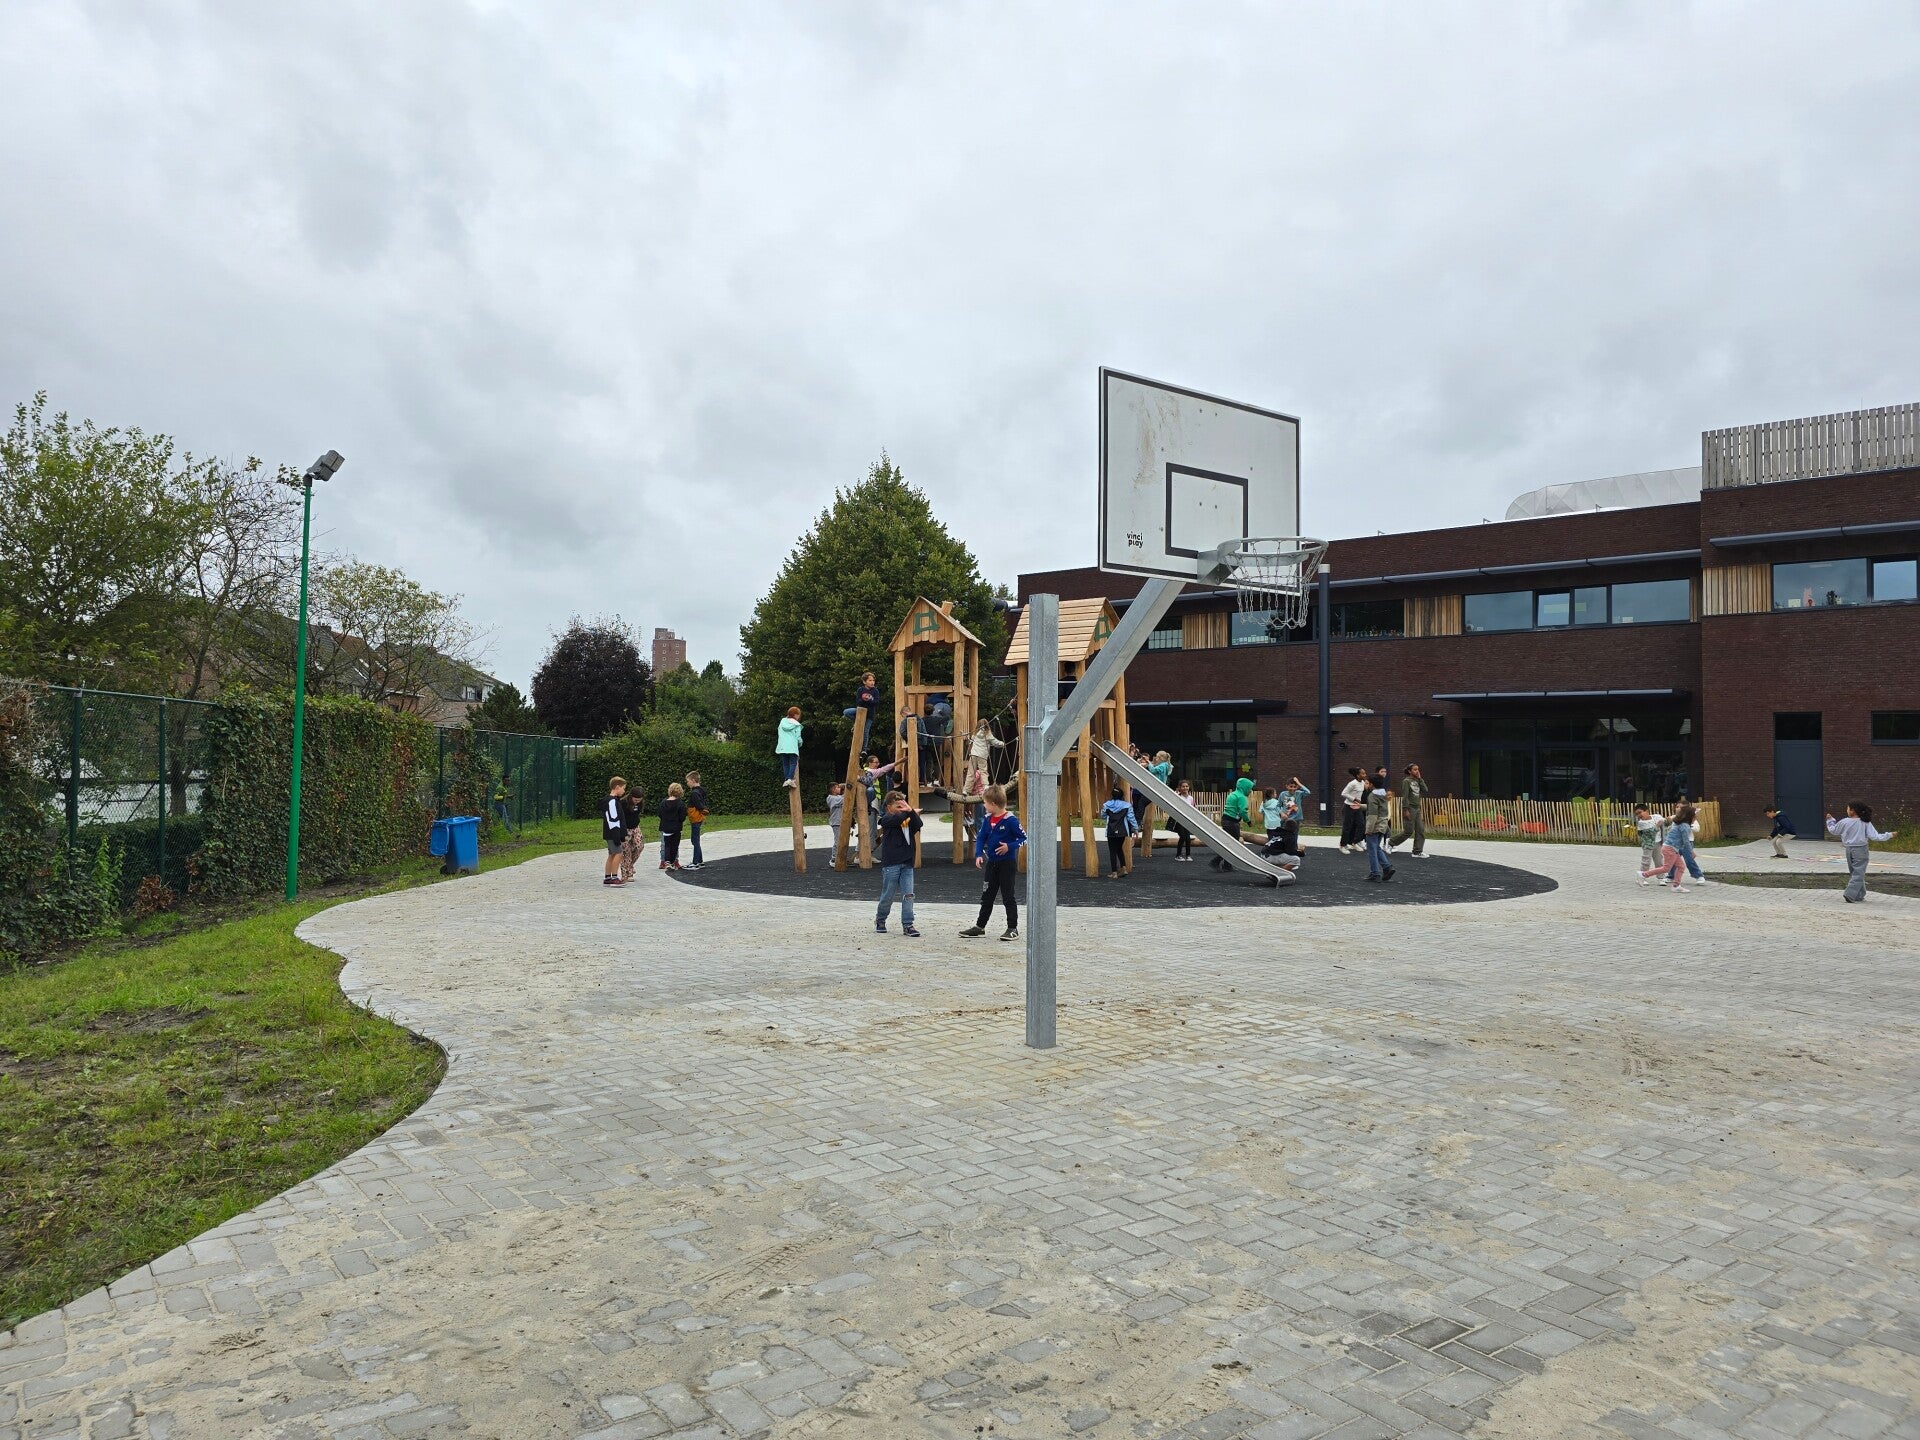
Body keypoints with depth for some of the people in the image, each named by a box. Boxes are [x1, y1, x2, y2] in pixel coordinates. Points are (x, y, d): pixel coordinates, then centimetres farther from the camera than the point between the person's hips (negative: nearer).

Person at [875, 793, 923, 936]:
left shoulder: (908, 819, 11)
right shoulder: (887, 819, -3)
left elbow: (918, 826, -8)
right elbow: (898, 818, -23)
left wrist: (911, 811, -21)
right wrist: (911, 812, -12)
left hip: (907, 863, 4)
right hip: (891, 863, -4)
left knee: (908, 895, -2)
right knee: (888, 895, 6)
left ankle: (907, 925, 2)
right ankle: (880, 919, 28)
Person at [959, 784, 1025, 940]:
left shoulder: (1010, 820, -16)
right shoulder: (987, 819, 3)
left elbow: (1023, 838, -11)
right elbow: (981, 838, 9)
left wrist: (1009, 846, -23)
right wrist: (978, 854, -5)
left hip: (1007, 864, -7)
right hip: (991, 863, 7)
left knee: (1008, 896, 1)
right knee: (987, 896, 14)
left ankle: (1013, 928, 10)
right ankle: (980, 926, 22)